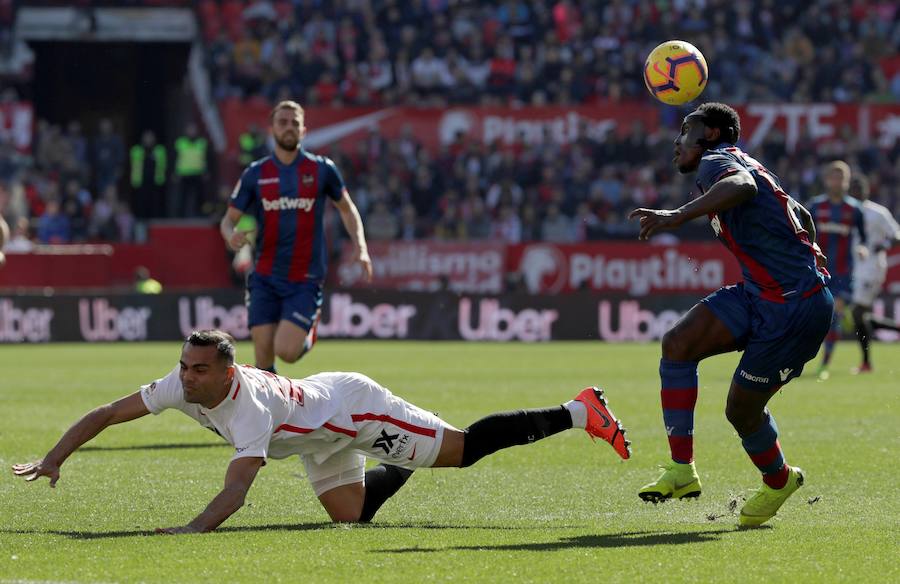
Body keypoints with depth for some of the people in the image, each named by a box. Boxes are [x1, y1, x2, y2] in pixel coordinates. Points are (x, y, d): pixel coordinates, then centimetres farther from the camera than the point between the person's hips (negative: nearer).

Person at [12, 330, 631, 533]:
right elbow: (106, 413, -12)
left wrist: (195, 529, -64)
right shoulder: (182, 386, -19)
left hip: (356, 407, -8)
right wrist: (54, 458, -20)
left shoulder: (248, 408, -39)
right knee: (350, 516, 13)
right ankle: (400, 466, 42)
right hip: (321, 437, 8)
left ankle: (580, 412, 4)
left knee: (465, 449, -7)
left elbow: (237, 487, -50)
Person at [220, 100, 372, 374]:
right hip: (265, 279, 2)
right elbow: (229, 219, 8)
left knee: (286, 350, -16)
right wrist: (231, 236, -16)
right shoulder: (255, 174, 2)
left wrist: (360, 246, 0)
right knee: (264, 359, -5)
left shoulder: (322, 169, 1)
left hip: (305, 279, -2)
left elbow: (346, 208, 15)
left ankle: (309, 333, 19)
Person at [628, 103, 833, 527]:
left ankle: (779, 481, 29)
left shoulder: (716, 160, -11)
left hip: (796, 308, -10)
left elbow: (743, 186, -38)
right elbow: (801, 217, 32)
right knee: (678, 344, -8)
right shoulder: (735, 164, 20)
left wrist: (679, 215, -47)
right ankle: (682, 471, -10)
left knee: (742, 409, -1)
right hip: (759, 296, 10)